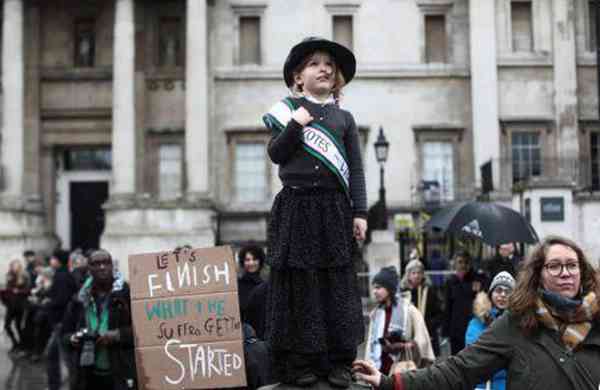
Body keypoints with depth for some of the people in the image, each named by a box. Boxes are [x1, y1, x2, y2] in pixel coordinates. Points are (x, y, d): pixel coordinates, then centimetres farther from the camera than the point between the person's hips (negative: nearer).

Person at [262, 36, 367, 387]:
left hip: (334, 208, 2)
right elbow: (276, 154, -3)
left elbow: (356, 169, 6)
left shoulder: (344, 118, 10)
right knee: (298, 283, 0)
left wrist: (360, 213, -1)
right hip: (296, 207, -2)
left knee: (337, 285, 3)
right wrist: (295, 125, -15)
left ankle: (338, 362, 10)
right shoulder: (287, 111, 7)